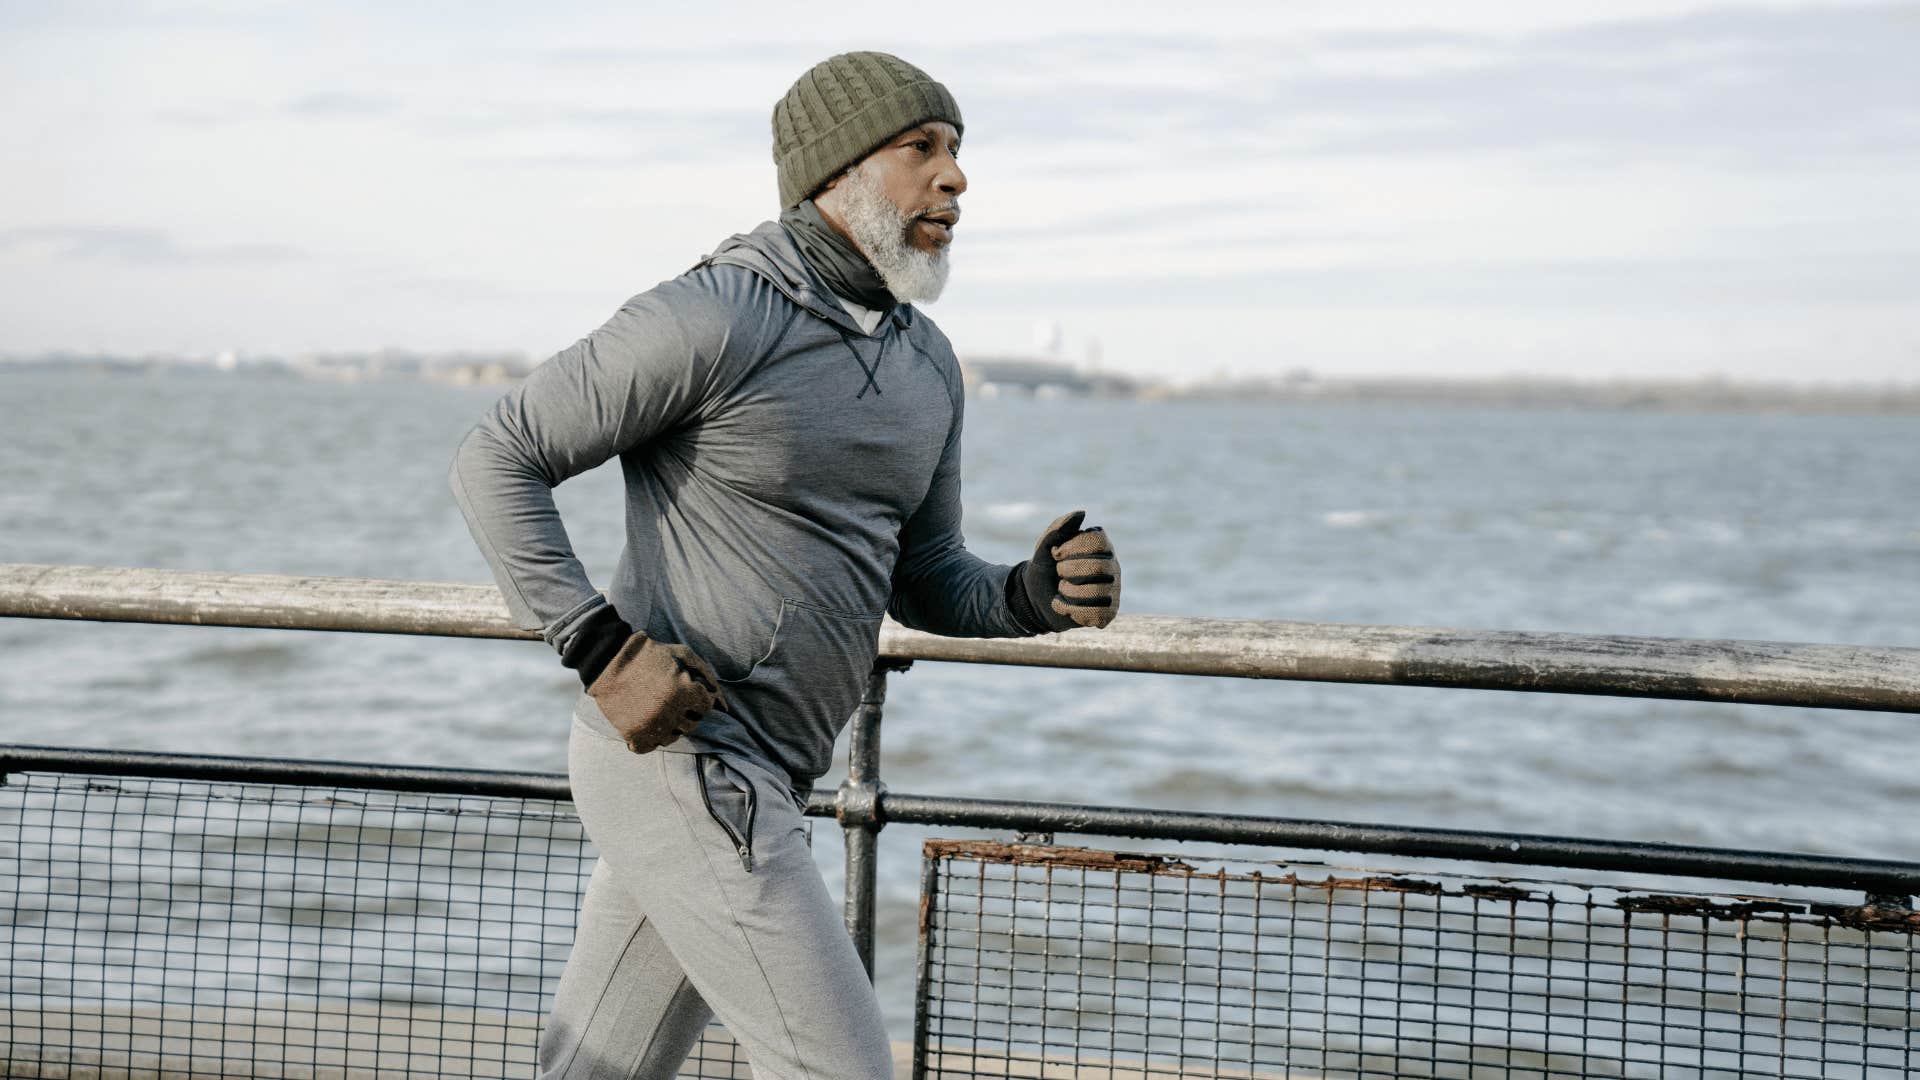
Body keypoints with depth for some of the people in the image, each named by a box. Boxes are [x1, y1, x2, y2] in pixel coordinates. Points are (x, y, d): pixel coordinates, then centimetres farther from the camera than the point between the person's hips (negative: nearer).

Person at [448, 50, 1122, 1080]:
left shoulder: (925, 360, 13)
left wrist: (1034, 593, -2)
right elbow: (498, 458, -12)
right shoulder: (713, 319, -14)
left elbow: (924, 580, 20)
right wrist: (603, 646, -20)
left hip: (750, 780, 9)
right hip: (679, 757, -9)